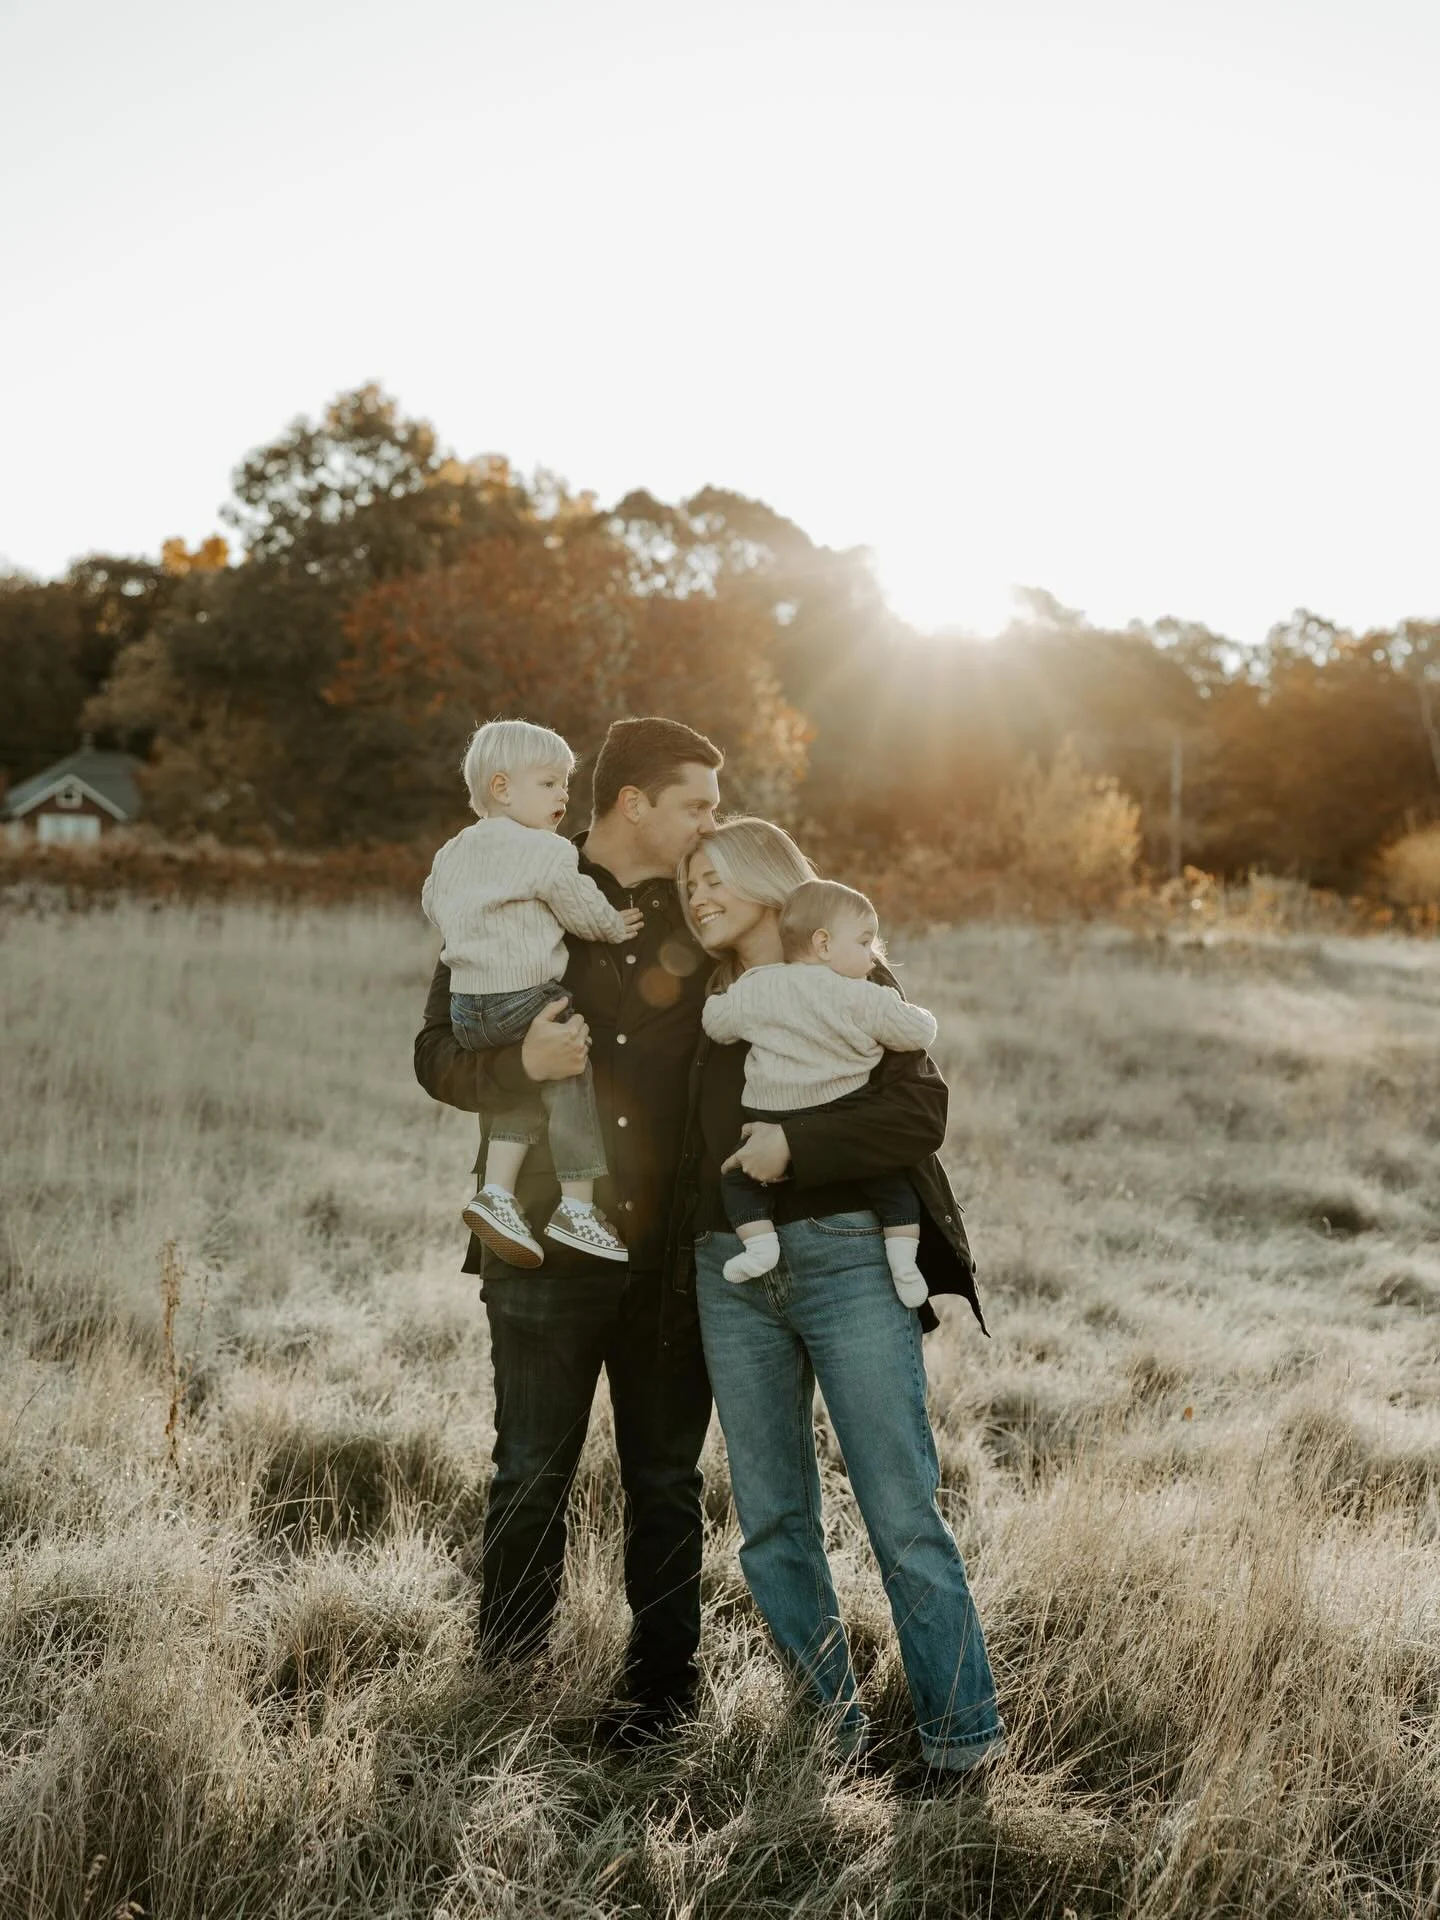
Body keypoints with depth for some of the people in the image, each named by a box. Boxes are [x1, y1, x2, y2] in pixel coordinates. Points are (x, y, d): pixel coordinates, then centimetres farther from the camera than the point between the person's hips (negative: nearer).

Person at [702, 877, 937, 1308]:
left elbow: (714, 1020, 17)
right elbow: (919, 1033, 1)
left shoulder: (753, 989, 5)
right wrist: (917, 1015, 24)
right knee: (891, 1182, 14)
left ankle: (758, 1241, -1)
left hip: (770, 1125, 1)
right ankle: (903, 1260, -1)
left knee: (737, 1175, 20)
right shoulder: (865, 999, -3)